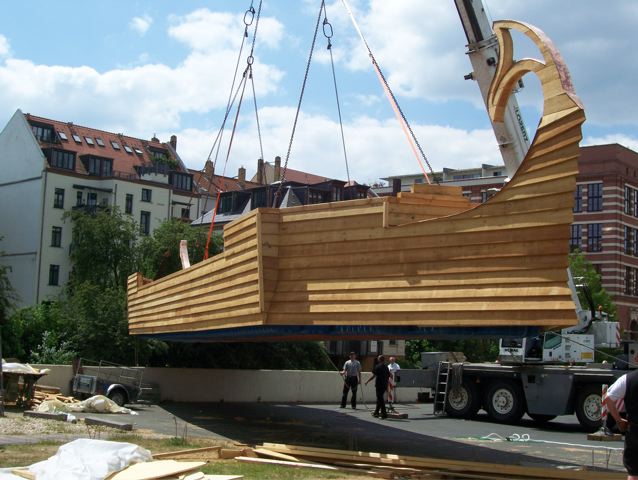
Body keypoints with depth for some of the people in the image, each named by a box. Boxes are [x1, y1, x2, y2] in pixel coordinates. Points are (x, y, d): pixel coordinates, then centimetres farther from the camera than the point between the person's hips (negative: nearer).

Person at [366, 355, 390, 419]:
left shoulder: (378, 366, -9)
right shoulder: (386, 367, 10)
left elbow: (373, 375, -11)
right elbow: (388, 377, 13)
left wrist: (367, 381, 1)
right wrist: (387, 386, 21)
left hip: (379, 385, -7)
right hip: (385, 385, 7)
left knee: (380, 399, -4)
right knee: (380, 398, 18)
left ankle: (384, 414, -9)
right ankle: (376, 412, 28)